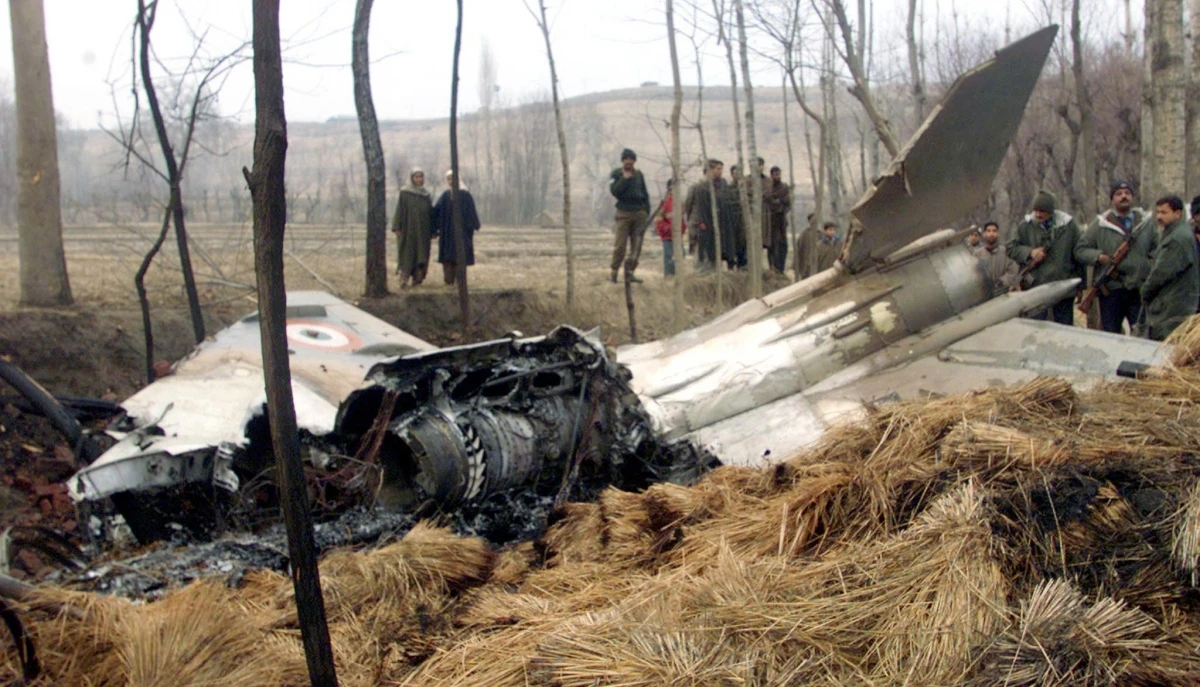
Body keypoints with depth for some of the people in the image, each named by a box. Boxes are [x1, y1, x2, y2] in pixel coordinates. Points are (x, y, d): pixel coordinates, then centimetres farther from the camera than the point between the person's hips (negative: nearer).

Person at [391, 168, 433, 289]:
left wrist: (432, 231, 8)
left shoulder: (426, 194, 12)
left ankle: (417, 279, 10)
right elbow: (400, 210, -4)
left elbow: (430, 213, 12)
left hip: (423, 231, 4)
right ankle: (404, 280, -9)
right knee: (406, 255, -7)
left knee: (421, 256, 3)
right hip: (408, 230, -4)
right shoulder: (404, 193, 0)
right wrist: (397, 228, -11)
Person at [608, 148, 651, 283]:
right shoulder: (616, 174, 3)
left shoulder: (638, 174, 14)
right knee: (620, 245, -8)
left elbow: (645, 193, 17)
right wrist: (625, 179, -13)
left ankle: (629, 272, 8)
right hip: (624, 213, -4)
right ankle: (614, 272, -1)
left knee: (636, 246, 2)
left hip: (639, 213, 4)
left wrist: (647, 210, 10)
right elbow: (614, 191, -11)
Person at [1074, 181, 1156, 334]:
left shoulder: (1146, 222, 10)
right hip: (1111, 290, -2)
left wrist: (1151, 262, -2)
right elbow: (1080, 250, 2)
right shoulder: (1100, 224, 2)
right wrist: (1099, 256, -15)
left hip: (1140, 289, 2)